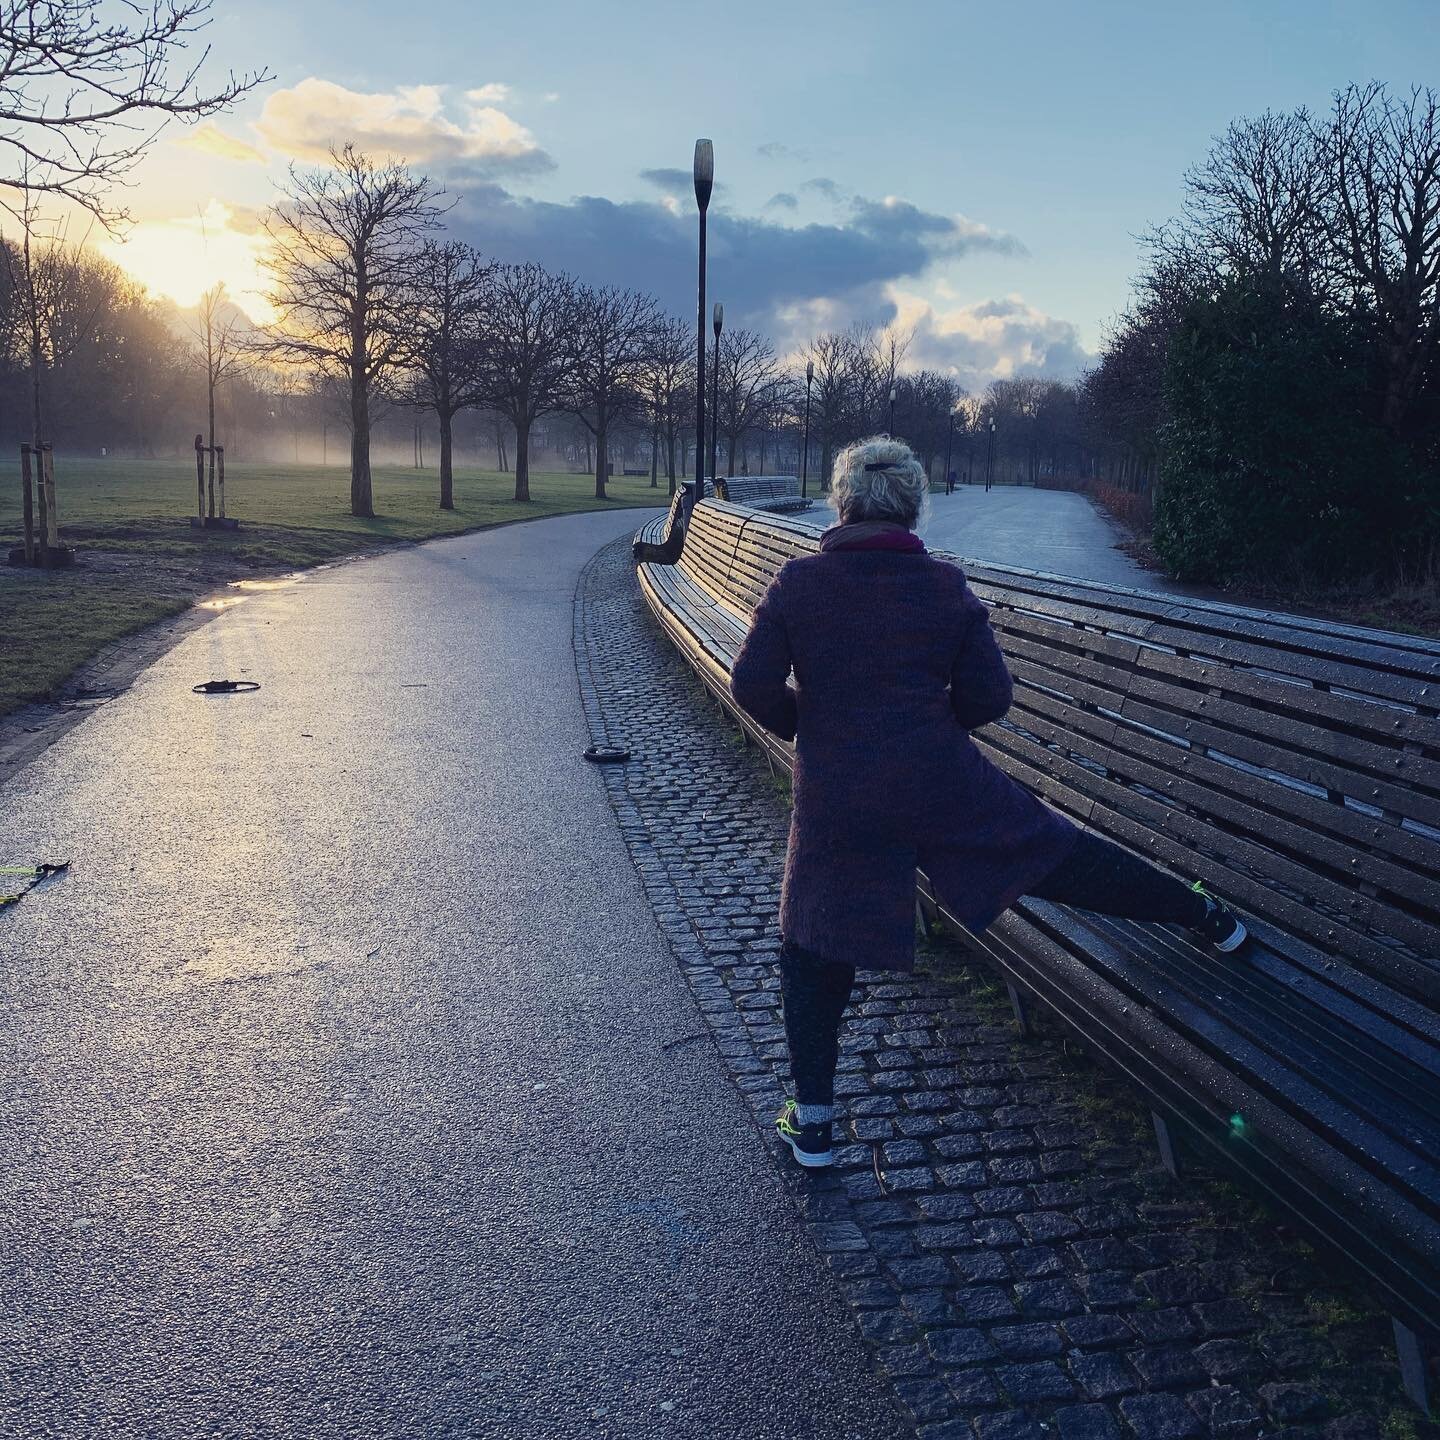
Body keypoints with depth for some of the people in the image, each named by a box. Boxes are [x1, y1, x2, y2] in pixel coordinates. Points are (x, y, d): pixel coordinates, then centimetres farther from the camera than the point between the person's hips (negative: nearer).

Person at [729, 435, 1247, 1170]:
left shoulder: (798, 582, -4)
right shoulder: (946, 586, -1)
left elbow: (752, 684, -7)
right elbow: (988, 697, -1)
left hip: (834, 801, 0)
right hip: (944, 784, 1)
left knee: (816, 951, 14)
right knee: (1058, 849, 17)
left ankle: (812, 1120, 20)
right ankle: (1205, 915, 32)